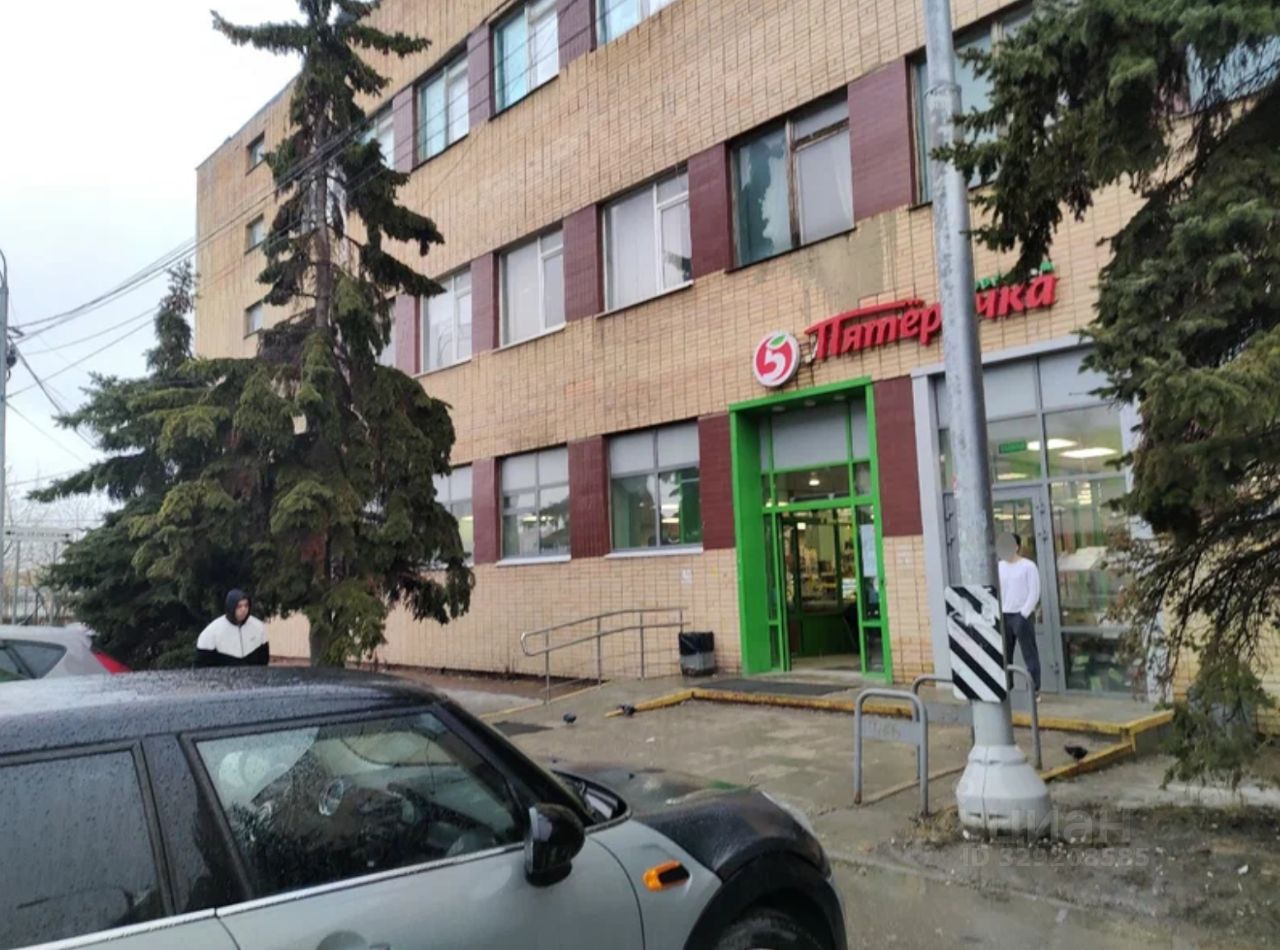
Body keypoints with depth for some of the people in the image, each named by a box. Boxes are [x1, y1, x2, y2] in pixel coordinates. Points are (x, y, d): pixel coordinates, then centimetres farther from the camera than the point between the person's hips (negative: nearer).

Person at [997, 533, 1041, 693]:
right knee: (1004, 655, 6)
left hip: (1022, 615, -5)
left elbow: (1034, 593, -7)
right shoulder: (999, 566, 11)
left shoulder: (1028, 566, -4)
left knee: (1029, 654, 0)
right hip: (1003, 616, 5)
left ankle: (1034, 689, 6)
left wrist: (1024, 614, -13)